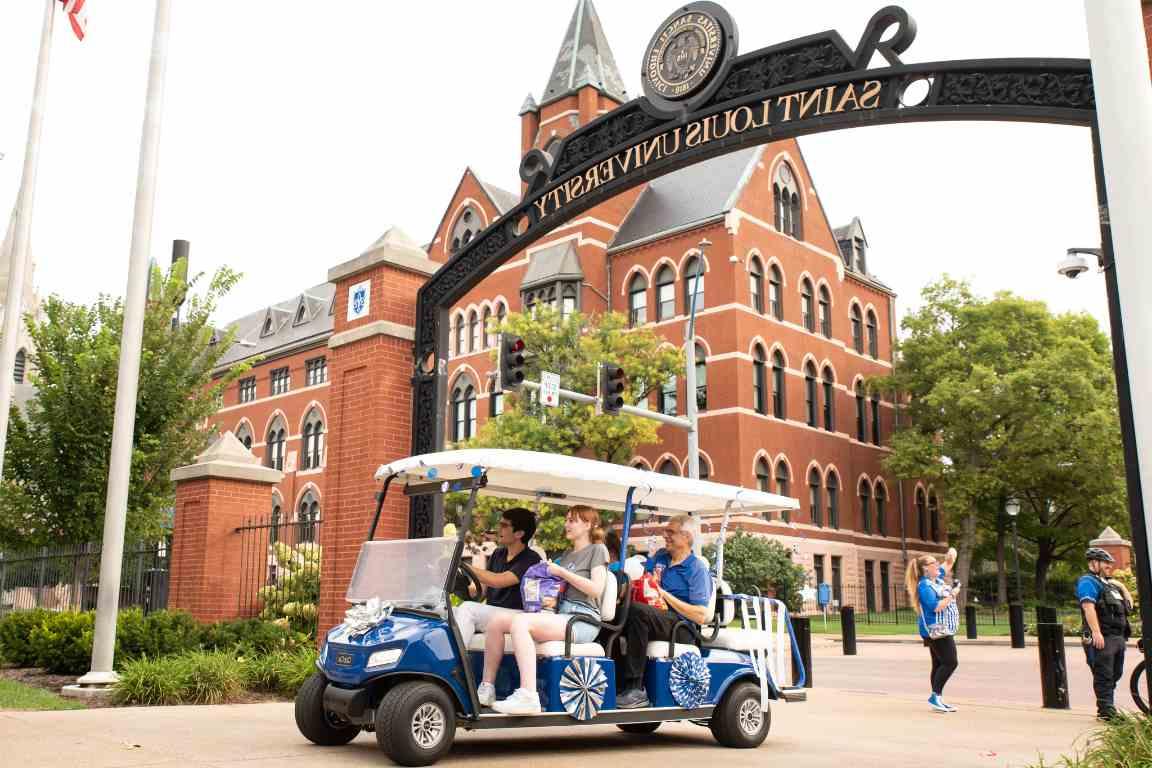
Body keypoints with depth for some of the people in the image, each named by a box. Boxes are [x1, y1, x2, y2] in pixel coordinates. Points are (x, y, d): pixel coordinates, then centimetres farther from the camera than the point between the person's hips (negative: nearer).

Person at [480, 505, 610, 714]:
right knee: (498, 620, -10)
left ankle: (528, 696, -37)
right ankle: (486, 688, -10)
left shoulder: (597, 549, 6)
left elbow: (596, 589, -8)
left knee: (519, 622, -31)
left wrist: (561, 572, -8)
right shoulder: (566, 554, 29)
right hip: (558, 615, 8)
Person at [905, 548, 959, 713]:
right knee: (950, 662, -15)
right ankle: (935, 696, -14)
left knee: (940, 664, 9)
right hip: (936, 630, -10)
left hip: (942, 630, 10)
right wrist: (952, 595, -17)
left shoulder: (937, 578, 12)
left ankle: (937, 699, 11)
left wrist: (952, 555, 4)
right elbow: (936, 607, -24)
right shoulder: (924, 585, -16)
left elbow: (947, 565, 25)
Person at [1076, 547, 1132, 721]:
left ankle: (1109, 709, 23)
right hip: (1102, 638, -10)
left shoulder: (1108, 583, 24)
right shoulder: (1088, 582, -7)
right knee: (1104, 676, -8)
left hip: (1118, 637, 10)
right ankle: (1106, 711, -7)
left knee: (1115, 674, 14)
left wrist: (1121, 587, 15)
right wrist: (1096, 632, -29)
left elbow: (1129, 605, 33)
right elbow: (1088, 607, -20)